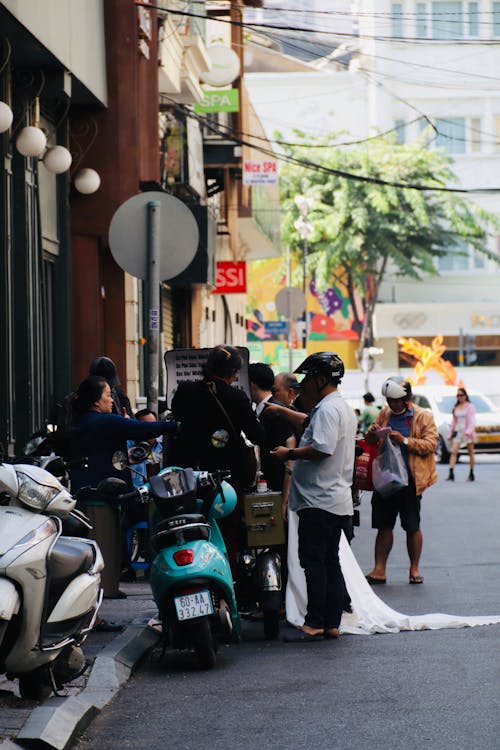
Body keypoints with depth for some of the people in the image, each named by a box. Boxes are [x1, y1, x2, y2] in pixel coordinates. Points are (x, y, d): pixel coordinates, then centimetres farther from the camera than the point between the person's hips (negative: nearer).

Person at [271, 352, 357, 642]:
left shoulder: (327, 409, -14)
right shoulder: (345, 408, 20)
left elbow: (323, 448, -24)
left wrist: (289, 454, -12)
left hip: (319, 499, -10)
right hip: (338, 500, 10)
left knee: (313, 559, -9)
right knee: (330, 560, 10)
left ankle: (315, 623, -9)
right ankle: (332, 623, 11)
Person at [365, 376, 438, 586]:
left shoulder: (423, 417, -3)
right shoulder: (385, 414, 10)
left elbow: (430, 444, -10)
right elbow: (371, 442, 18)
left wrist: (404, 441, -21)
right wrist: (372, 433, -6)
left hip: (409, 480, -4)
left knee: (412, 527, 5)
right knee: (384, 526, 4)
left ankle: (414, 569, 17)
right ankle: (379, 570, 5)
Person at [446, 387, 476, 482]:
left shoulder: (470, 406, -2)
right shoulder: (455, 407, 12)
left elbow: (472, 420, -10)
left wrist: (469, 431, -24)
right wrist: (450, 433, 15)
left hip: (468, 432, -4)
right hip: (458, 431, 4)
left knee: (470, 453, 4)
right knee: (453, 452, -11)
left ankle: (471, 473, 13)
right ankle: (451, 473, -18)